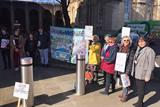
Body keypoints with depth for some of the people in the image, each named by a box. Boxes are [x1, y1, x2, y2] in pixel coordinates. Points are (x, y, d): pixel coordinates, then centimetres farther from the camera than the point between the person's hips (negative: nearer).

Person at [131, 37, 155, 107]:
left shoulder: (150, 51, -16)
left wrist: (148, 76, -19)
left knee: (141, 89, 3)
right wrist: (133, 71, 13)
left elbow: (151, 65, -18)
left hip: (142, 74, -8)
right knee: (138, 88, 17)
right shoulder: (138, 49, 9)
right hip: (136, 73, 8)